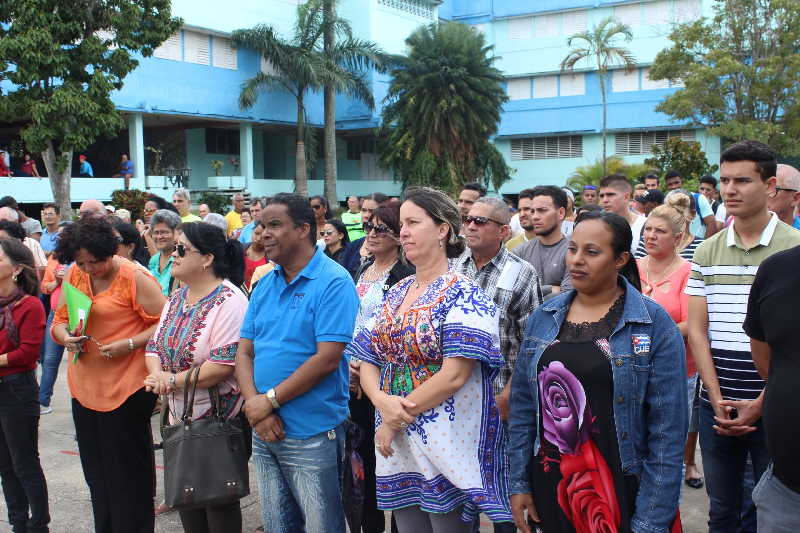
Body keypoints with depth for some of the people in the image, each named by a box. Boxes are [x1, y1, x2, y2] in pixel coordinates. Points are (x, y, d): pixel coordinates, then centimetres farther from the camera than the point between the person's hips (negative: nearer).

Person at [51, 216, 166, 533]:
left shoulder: (133, 277, -13)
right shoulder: (74, 275, 6)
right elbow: (59, 320, 12)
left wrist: (127, 344, -22)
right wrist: (66, 337, -9)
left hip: (126, 388, -6)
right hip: (85, 387, 6)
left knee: (128, 473, 5)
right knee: (96, 471, 16)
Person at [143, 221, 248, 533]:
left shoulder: (229, 301, -18)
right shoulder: (177, 298, 9)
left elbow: (224, 365, -25)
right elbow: (155, 345, 10)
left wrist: (173, 381, -18)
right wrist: (157, 374, -12)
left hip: (219, 419, -8)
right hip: (180, 417, 8)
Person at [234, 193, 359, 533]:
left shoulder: (333, 282, -13)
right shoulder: (264, 284, 9)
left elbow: (327, 358, -20)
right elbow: (244, 352, 6)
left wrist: (270, 400, -16)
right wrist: (254, 405, -10)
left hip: (312, 434, -6)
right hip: (265, 430, 6)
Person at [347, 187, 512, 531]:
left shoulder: (463, 295, -9)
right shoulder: (396, 294, 12)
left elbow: (454, 375, -18)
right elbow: (368, 360, 10)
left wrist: (395, 422, -13)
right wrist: (382, 401, -11)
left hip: (447, 447, -6)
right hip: (398, 449, 6)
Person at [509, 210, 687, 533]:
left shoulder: (654, 325, -10)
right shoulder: (543, 318, 2)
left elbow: (666, 430, -12)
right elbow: (522, 405, 7)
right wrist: (518, 483, 4)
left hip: (621, 491, -3)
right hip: (549, 488, 4)